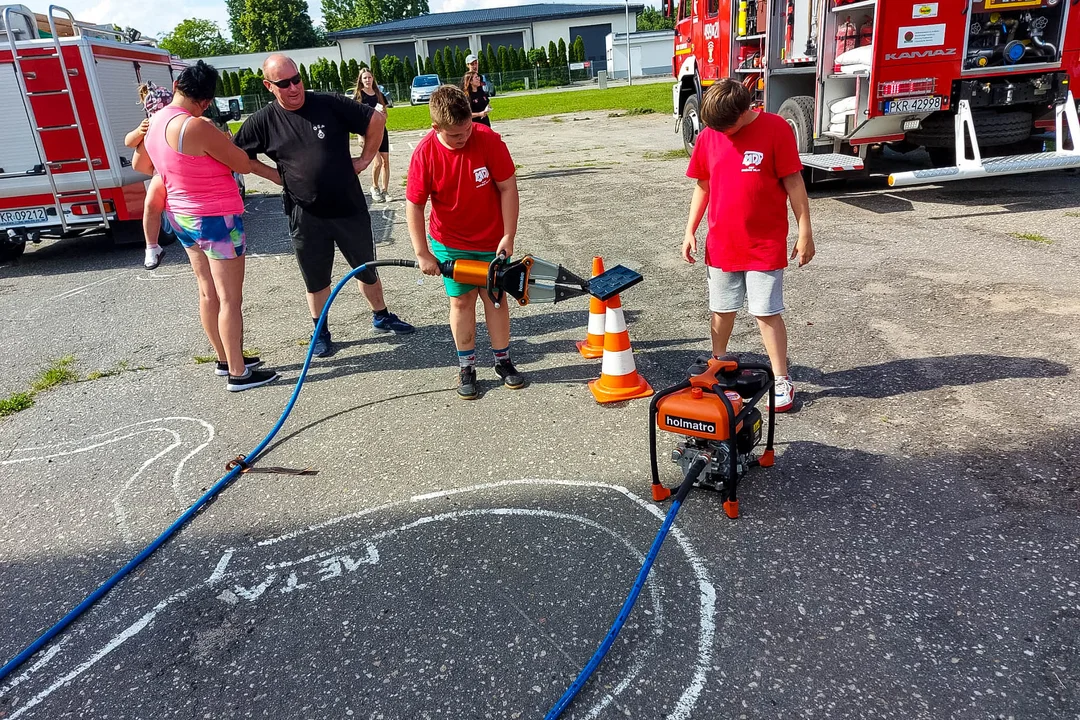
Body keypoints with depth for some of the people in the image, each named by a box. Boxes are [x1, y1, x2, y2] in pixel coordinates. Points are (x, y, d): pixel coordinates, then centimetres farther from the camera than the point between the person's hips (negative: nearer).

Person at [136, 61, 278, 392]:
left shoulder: (155, 123, 4)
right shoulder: (198, 127, -24)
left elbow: (138, 163, 21)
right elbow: (244, 165, -15)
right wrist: (223, 141, 2)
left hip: (182, 216, 9)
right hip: (216, 219, -9)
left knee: (208, 293, 16)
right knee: (230, 299, -1)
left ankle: (226, 359, 28)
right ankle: (239, 374, 5)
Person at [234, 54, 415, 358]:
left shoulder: (329, 104, -7)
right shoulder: (263, 121, -3)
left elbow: (377, 119, -2)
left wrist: (365, 159, -1)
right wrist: (277, 176, 2)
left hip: (349, 208, 0)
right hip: (305, 216, 0)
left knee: (367, 268, 14)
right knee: (316, 279, 12)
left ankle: (381, 316, 35)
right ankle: (320, 331, 30)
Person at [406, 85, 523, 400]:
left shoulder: (489, 140, -19)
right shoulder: (425, 153, -19)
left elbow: (507, 188, -13)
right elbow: (414, 205, -13)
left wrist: (508, 235, -14)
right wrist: (422, 253, -14)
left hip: (492, 240, 0)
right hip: (449, 243, 0)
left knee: (496, 296, 9)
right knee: (462, 300, 6)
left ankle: (503, 360, 24)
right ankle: (467, 366, 20)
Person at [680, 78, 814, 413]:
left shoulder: (776, 129, -11)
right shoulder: (708, 136, 1)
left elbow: (794, 182, -8)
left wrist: (805, 232, -8)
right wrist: (690, 230, 7)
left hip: (765, 244, -4)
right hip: (721, 243, 4)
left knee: (767, 312, 0)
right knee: (722, 309, 14)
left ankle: (781, 380, 11)